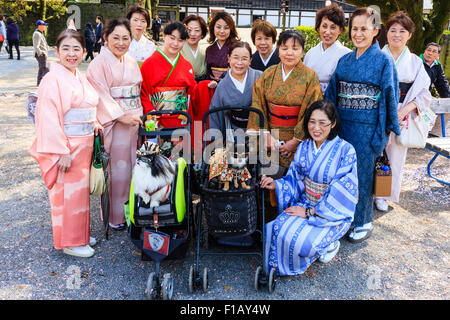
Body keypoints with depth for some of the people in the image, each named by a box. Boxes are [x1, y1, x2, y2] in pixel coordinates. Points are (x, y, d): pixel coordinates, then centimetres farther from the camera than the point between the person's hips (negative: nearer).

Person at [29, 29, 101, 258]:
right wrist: (62, 152, -22)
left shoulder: (80, 78, 10)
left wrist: (93, 123, 3)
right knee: (67, 193, 2)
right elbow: (49, 119, -19)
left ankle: (79, 234, 33)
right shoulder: (53, 79, -15)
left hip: (84, 144, 8)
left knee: (80, 190, 17)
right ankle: (70, 242, 18)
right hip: (65, 147, -8)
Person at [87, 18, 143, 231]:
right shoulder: (99, 63, -5)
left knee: (132, 164, 9)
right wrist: (121, 116, -20)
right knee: (118, 168, -3)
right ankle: (116, 216, 10)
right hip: (113, 122, -6)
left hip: (134, 120, 6)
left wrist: (140, 116, 11)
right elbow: (101, 95, -13)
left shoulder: (132, 63, 17)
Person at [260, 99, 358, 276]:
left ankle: (328, 244, 7)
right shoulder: (304, 147, 2)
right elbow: (294, 180, 9)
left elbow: (341, 194, -17)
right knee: (279, 229, -22)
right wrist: (276, 184, -13)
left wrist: (309, 212, -18)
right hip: (304, 204, 5)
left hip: (334, 213, -4)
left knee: (303, 241, -26)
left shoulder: (345, 151, -15)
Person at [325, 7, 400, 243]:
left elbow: (390, 97, -4)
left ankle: (363, 222, 19)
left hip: (367, 126, -5)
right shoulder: (345, 60, 10)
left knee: (362, 173, 3)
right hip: (341, 123, 5)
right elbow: (332, 93, 13)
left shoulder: (383, 60, -4)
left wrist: (388, 130, -7)